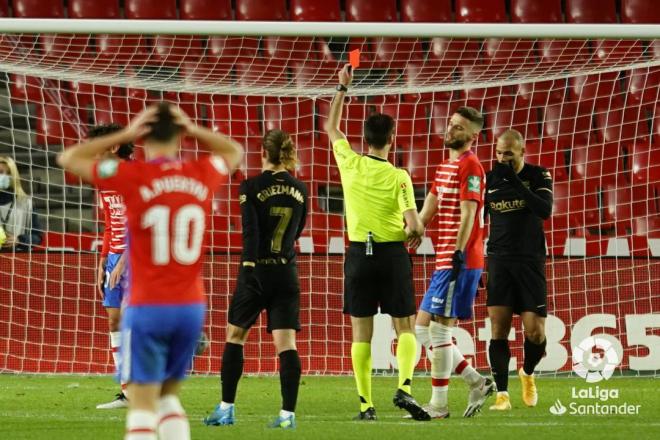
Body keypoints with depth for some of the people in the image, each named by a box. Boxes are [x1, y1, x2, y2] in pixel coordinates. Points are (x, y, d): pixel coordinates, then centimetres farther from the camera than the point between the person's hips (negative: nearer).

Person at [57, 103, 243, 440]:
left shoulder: (132, 176, -11)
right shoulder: (202, 175, 1)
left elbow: (68, 159, 1)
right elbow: (234, 152, 25)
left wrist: (124, 135, -2)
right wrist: (194, 130, 9)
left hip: (147, 307, -4)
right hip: (191, 307, 4)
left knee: (142, 406, -4)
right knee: (169, 397, 19)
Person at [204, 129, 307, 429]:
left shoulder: (252, 187, -8)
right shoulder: (299, 190, 4)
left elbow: (250, 232, -13)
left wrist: (250, 262, -10)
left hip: (256, 270, -3)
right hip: (287, 272, 3)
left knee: (235, 335, 13)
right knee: (286, 342, -1)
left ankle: (226, 408, 15)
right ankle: (288, 413, -9)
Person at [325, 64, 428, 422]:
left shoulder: (350, 164, -2)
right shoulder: (398, 177, -9)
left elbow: (331, 127, 17)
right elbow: (414, 226, -14)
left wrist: (342, 88, 23)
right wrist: (414, 233, 9)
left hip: (359, 253, 2)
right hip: (392, 254, -2)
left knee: (361, 333, 4)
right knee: (405, 328, 7)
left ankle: (365, 405, 0)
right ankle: (404, 388, -14)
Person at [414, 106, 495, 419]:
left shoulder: (469, 166, -9)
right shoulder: (445, 167, 20)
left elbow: (468, 214, -17)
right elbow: (427, 212, 22)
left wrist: (458, 253, -24)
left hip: (459, 261, -10)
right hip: (444, 262, 10)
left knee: (438, 328, -8)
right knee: (422, 327, 10)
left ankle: (439, 405, -2)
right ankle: (477, 384, 12)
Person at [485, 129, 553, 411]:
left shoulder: (538, 176, -1)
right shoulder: (489, 180, 5)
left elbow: (546, 210, -17)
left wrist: (515, 182, -23)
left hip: (530, 261, -1)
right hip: (499, 261, 1)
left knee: (535, 332, -5)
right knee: (498, 328, -10)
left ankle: (528, 373, 26)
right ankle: (502, 394, -9)